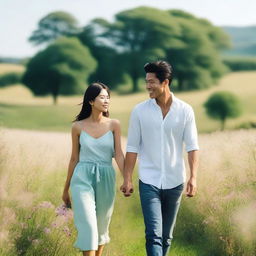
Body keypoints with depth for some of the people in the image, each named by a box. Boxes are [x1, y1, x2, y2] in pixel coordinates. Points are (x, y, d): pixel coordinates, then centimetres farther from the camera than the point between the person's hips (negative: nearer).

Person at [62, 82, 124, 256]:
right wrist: (66, 188, 13)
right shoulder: (78, 126, 1)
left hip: (106, 178, 2)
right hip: (83, 178, -1)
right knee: (88, 225, -11)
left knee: (101, 226, 12)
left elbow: (118, 155, -5)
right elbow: (74, 158, 9)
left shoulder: (114, 125, 1)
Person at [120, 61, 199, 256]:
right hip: (149, 182, -1)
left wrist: (193, 177, -13)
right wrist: (127, 179, -3)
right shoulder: (139, 111, -1)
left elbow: (192, 146, -3)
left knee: (166, 236, 12)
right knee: (154, 234, -13)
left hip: (174, 182, 1)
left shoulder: (185, 111, -1)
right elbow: (132, 148, 1)